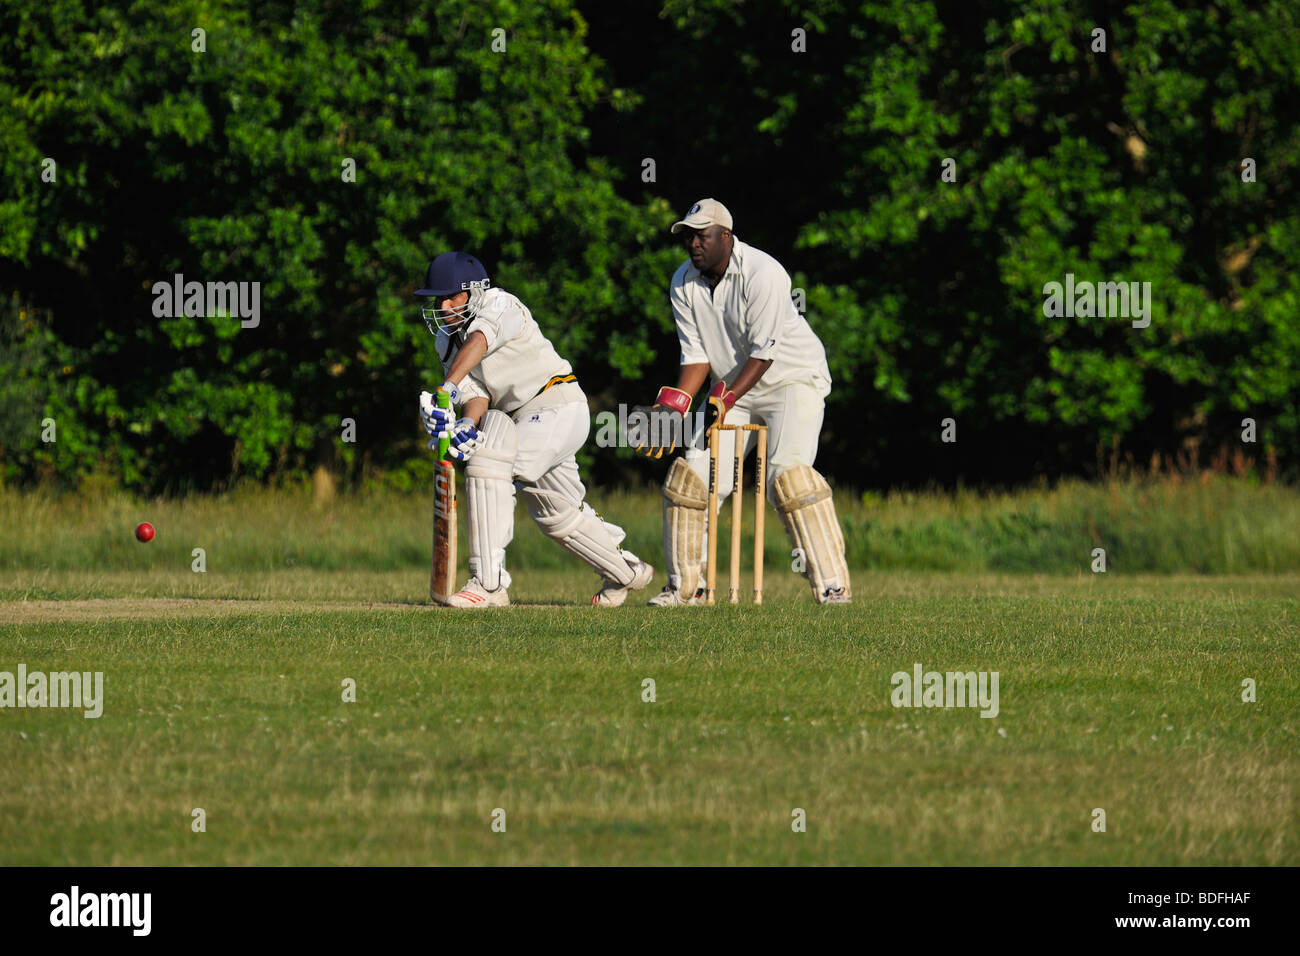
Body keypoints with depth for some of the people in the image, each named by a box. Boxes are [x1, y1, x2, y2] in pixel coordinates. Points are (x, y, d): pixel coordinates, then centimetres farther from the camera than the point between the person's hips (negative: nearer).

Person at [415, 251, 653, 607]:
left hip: (559, 407, -10)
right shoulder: (446, 340, 9)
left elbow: (478, 341, -37)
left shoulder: (500, 304, -15)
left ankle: (489, 583, -32)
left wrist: (448, 387, -53)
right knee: (556, 515, 21)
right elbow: (476, 395, -4)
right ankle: (626, 571, 46)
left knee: (486, 458, -28)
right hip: (524, 420, 10)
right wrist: (466, 424, -28)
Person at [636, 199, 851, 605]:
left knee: (788, 473, -24)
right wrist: (675, 404, -15)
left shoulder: (762, 274, -22)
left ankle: (833, 584, -22)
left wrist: (726, 400, -27)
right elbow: (696, 354, -1)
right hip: (731, 387, 7)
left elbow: (763, 352, -22)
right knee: (692, 473, -3)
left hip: (793, 377, -7)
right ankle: (685, 585, 9)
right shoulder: (683, 283, -2)